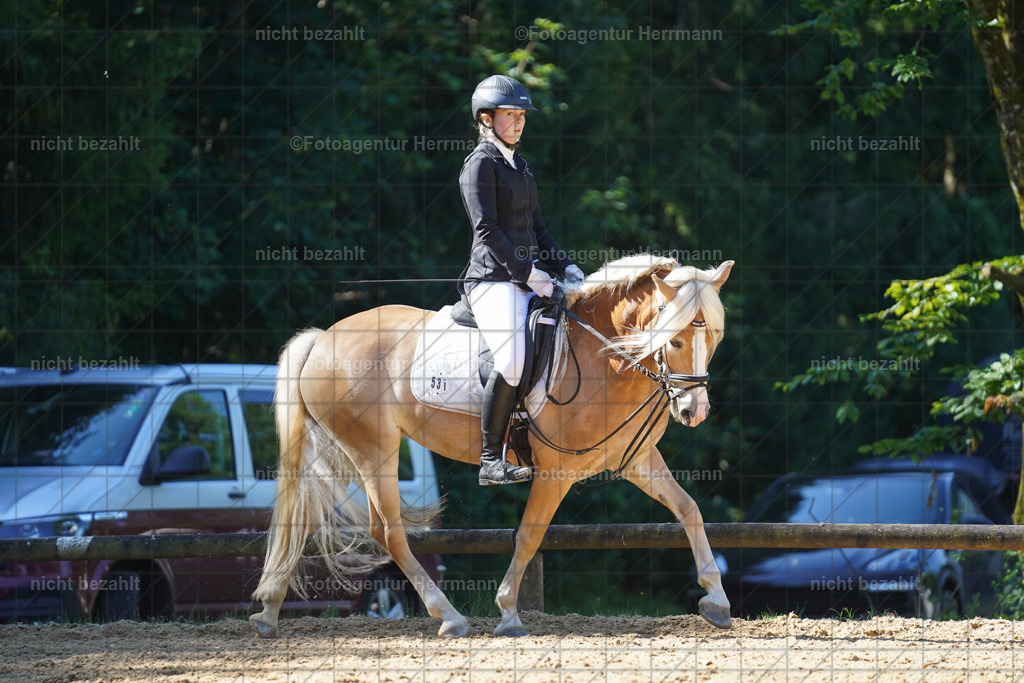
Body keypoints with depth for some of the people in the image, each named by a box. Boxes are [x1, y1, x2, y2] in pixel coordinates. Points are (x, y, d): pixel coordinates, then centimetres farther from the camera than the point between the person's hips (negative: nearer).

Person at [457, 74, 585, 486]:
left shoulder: (520, 167, 21)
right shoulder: (480, 164, -5)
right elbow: (486, 229, -13)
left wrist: (565, 268, 11)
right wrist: (527, 273, -18)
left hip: (527, 279, 9)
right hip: (494, 279, -9)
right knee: (513, 361, -27)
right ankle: (491, 461, -21)